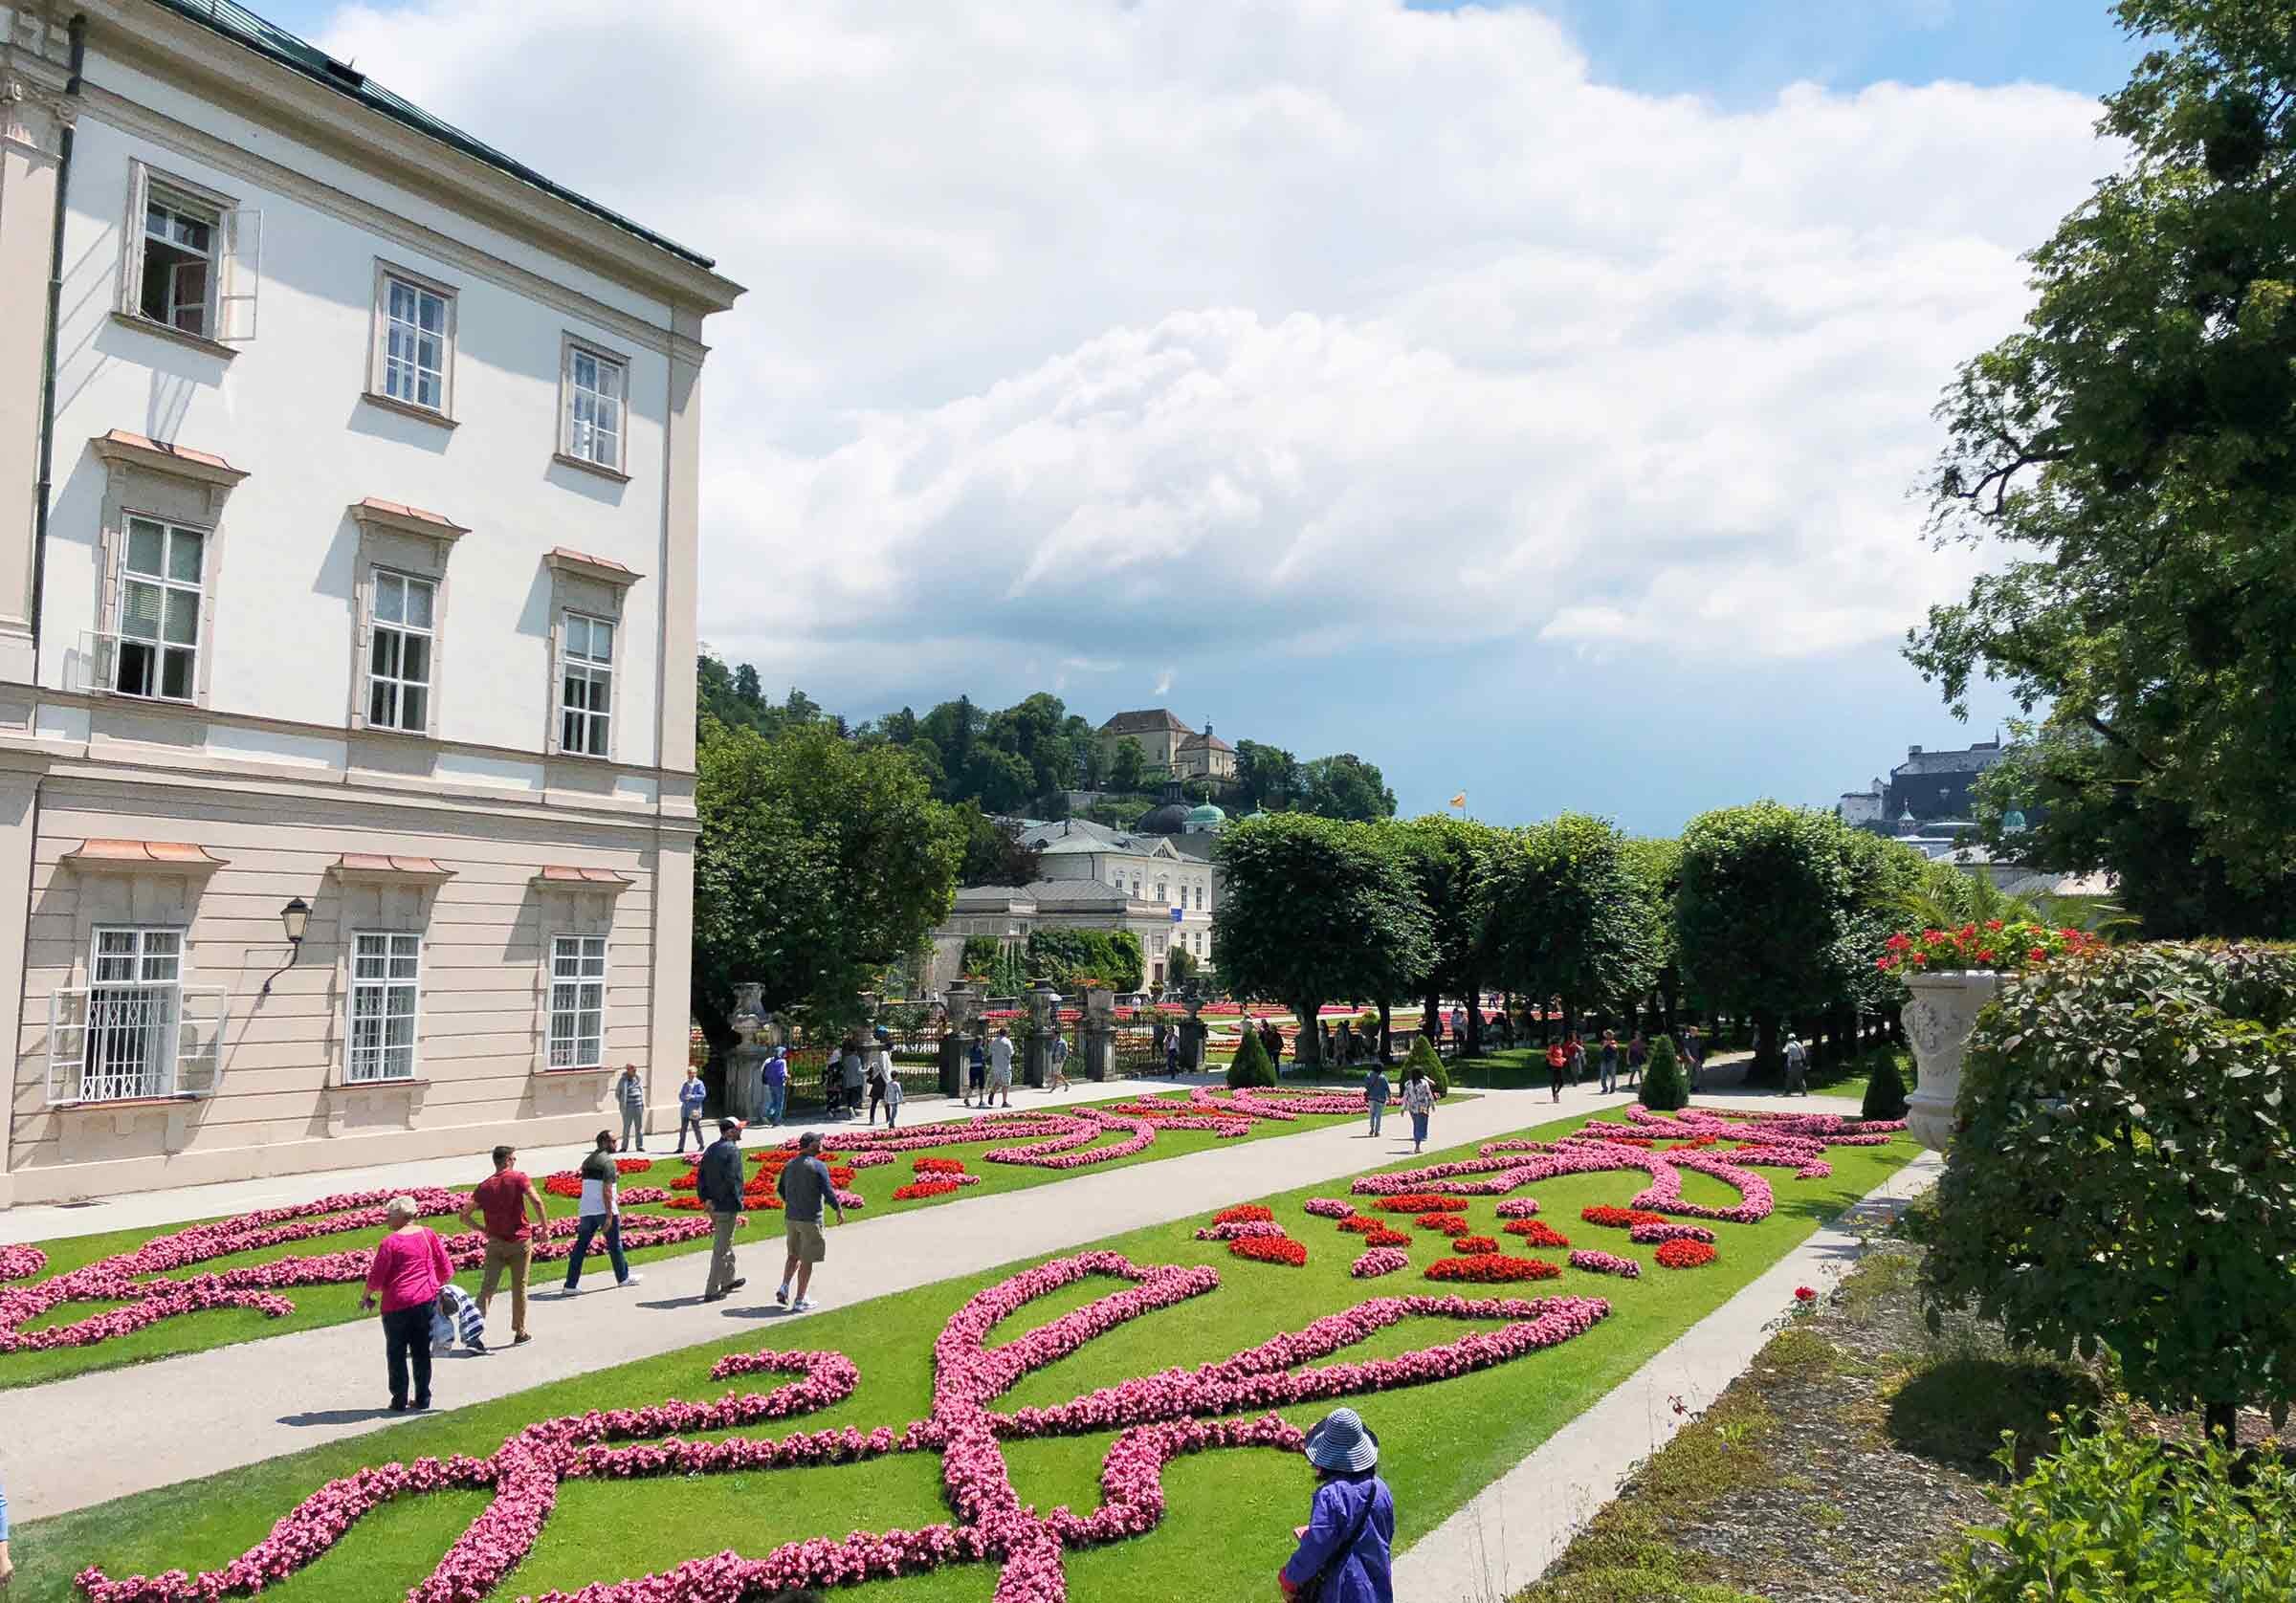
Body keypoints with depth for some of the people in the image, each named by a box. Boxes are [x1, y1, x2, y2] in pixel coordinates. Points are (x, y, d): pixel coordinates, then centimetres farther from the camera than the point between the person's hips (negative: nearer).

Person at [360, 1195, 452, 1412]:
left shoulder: (391, 1241, -12)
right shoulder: (428, 1234, 0)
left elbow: (376, 1277, -9)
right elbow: (447, 1271, 4)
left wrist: (367, 1297, 9)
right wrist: (435, 1287, 21)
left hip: (397, 1305, -4)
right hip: (426, 1301, 4)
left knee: (396, 1354, 10)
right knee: (422, 1352, 13)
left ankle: (399, 1401, 13)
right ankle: (423, 1399, 16)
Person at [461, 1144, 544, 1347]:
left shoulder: (484, 1186, 6)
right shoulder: (518, 1179, -5)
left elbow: (465, 1216, 6)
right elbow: (536, 1201, -19)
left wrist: (483, 1230, 15)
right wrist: (544, 1225, -9)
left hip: (495, 1243, 2)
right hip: (520, 1241, -2)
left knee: (486, 1288, 1)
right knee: (519, 1288, 8)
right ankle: (519, 1333, 16)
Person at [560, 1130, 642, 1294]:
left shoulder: (587, 1161, 14)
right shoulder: (608, 1161, -11)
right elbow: (607, 1190, -18)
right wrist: (609, 1216, -19)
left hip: (586, 1211, 7)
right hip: (604, 1210, -7)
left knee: (580, 1246, 5)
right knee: (614, 1245, 9)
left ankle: (571, 1285, 0)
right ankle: (623, 1278, 22)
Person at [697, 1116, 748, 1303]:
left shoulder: (711, 1149, 9)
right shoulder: (732, 1150, -17)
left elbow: (700, 1177, 7)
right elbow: (732, 1179, -23)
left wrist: (705, 1199, 6)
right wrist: (738, 1203, -13)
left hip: (713, 1205, 9)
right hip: (727, 1207, -9)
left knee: (725, 1243, 24)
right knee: (721, 1249, -1)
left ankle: (728, 1280, 39)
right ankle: (711, 1290, 2)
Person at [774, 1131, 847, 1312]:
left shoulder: (789, 1165, 5)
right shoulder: (818, 1166, -14)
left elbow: (781, 1190, 14)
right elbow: (828, 1192, -16)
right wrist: (839, 1210, -1)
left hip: (791, 1217, 6)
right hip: (810, 1220, -6)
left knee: (794, 1256, 23)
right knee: (807, 1261, 4)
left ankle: (784, 1288, 9)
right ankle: (799, 1301, 8)